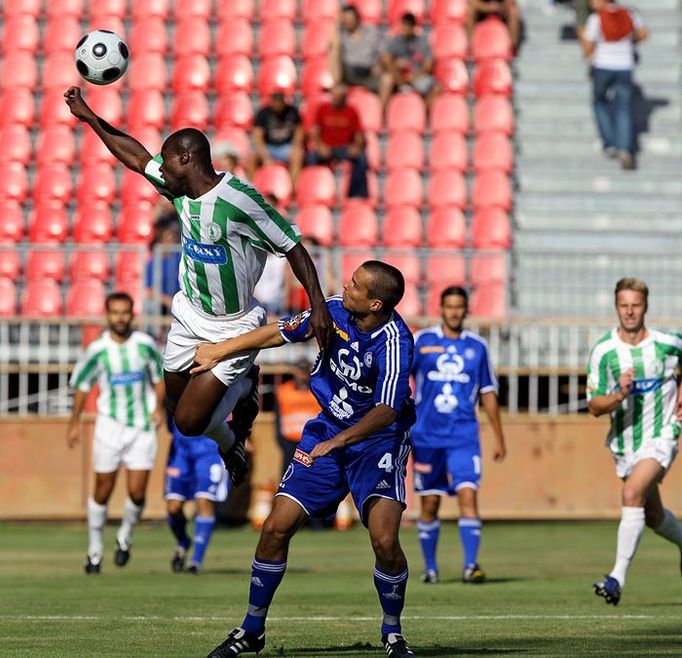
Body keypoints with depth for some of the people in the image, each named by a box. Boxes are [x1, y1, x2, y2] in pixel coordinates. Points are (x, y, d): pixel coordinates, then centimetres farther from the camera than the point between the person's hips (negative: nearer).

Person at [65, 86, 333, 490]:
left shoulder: (238, 199, -27)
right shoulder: (179, 188, -6)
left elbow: (292, 246, -23)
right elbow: (137, 156, 10)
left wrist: (318, 304, -29)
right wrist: (89, 117, 11)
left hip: (232, 329, -7)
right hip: (189, 315, 7)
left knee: (190, 421, -10)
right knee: (177, 409, 18)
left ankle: (243, 384, 20)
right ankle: (241, 385, 42)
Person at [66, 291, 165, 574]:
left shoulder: (146, 345, -5)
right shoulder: (97, 350, -7)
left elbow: (160, 376, 10)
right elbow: (81, 384, 6)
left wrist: (159, 407, -4)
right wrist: (75, 423, 7)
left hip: (143, 427, 0)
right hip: (110, 425, 0)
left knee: (137, 493, -6)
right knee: (103, 491, 3)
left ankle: (125, 537, 23)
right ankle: (95, 550, 19)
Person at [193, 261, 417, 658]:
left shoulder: (394, 341, -25)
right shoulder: (335, 310, -9)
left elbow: (386, 411, -34)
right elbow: (280, 333, 8)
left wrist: (337, 442, -44)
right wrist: (218, 352, 16)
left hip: (378, 439, -5)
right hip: (327, 431, 5)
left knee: (384, 540, -22)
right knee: (277, 528, -2)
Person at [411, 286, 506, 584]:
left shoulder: (477, 347, 8)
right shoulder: (421, 341, 3)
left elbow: (488, 392, 14)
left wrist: (498, 438, 13)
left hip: (464, 436, 0)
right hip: (426, 435, 0)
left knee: (468, 494, -16)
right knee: (429, 504, 5)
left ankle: (470, 564, -18)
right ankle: (430, 567, 19)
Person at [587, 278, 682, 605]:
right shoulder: (602, 351, -8)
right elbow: (594, 406, -7)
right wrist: (617, 397, -26)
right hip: (624, 442, 4)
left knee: (632, 495, -26)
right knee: (653, 516, 15)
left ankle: (618, 577, -28)